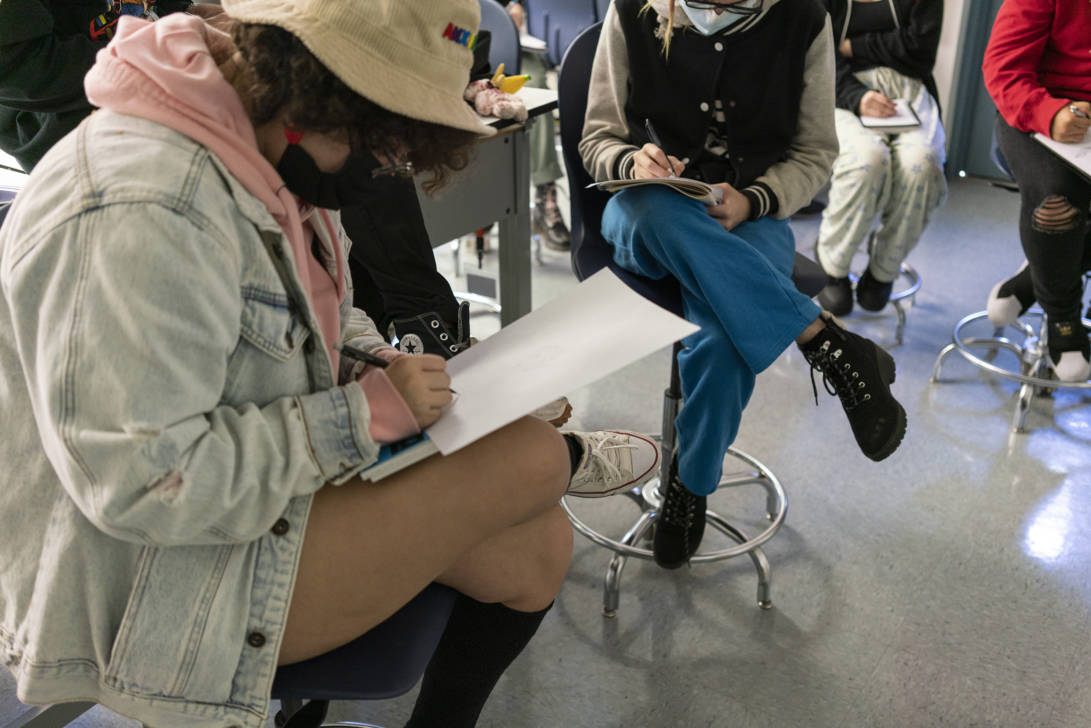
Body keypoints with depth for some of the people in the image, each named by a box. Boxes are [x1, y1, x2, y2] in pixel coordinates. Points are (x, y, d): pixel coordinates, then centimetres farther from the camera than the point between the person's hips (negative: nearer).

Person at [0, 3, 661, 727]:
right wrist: (367, 412, -25)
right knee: (530, 456, -14)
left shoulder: (271, 152, 2)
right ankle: (561, 458, 17)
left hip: (273, 488, 10)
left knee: (535, 543, 3)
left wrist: (383, 362, -3)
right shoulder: (138, 214, -30)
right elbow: (139, 484, -32)